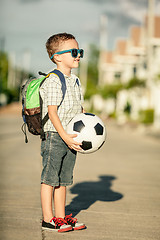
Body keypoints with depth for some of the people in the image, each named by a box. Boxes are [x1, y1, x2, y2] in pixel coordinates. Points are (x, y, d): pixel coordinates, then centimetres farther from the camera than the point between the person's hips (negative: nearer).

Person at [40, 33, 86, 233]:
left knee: (63, 179, 13)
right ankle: (47, 219, 4)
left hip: (70, 138, 8)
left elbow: (79, 108, 21)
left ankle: (61, 217, 20)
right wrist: (65, 136, -23)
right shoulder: (53, 81, -14)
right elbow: (52, 112, -18)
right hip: (54, 136, -8)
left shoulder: (75, 81, 14)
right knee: (50, 178, -2)